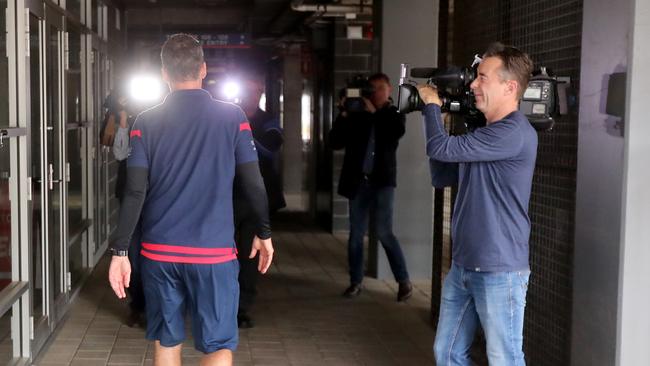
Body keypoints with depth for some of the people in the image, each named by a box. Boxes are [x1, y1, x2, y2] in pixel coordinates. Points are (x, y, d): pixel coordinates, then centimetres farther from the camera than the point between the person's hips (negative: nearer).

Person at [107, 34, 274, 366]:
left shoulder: (146, 122, 0)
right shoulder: (232, 117, -2)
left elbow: (135, 192, -5)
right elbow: (253, 183, -1)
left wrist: (119, 251, -1)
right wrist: (264, 233, 12)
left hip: (159, 252, 2)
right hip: (213, 252, -2)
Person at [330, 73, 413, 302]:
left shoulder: (394, 114, 5)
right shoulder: (357, 114, 8)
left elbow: (398, 132, -18)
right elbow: (335, 143, 2)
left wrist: (374, 113, -16)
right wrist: (344, 115, -8)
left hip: (382, 180, -3)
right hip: (357, 180, 3)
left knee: (384, 232, -9)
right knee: (356, 234, 5)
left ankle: (404, 281, 1)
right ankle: (356, 282, 16)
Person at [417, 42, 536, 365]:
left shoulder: (514, 133, -17)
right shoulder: (484, 134, 13)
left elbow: (442, 149, -20)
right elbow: (441, 177, 16)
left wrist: (432, 105, -2)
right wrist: (434, 115, 8)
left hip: (500, 272, -9)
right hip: (462, 266, 9)